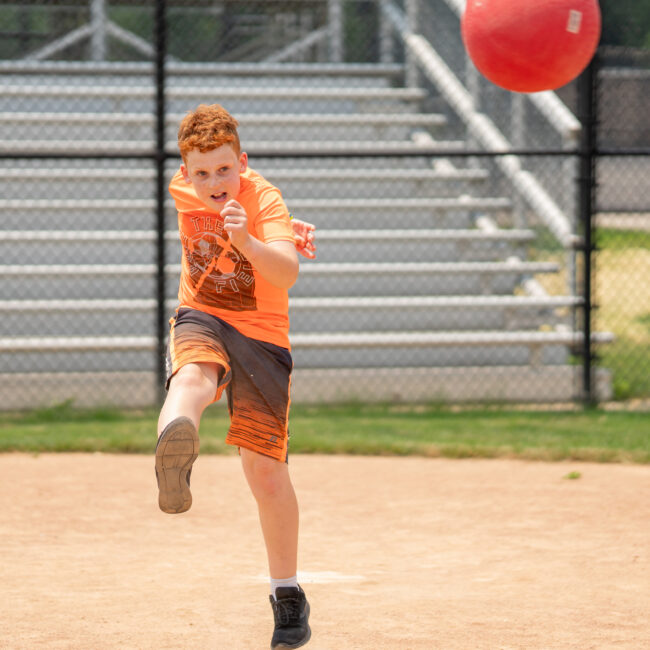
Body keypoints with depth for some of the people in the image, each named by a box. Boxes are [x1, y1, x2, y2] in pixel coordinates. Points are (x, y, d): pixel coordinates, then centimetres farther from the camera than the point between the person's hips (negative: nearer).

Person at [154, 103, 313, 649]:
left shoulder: (265, 198, -18)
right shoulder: (183, 191, -5)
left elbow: (287, 273, -33)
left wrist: (249, 239, -51)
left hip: (261, 334, -2)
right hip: (201, 317, 2)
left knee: (265, 466, -5)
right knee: (195, 374, -37)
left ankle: (288, 594, 14)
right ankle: (176, 448, -75)